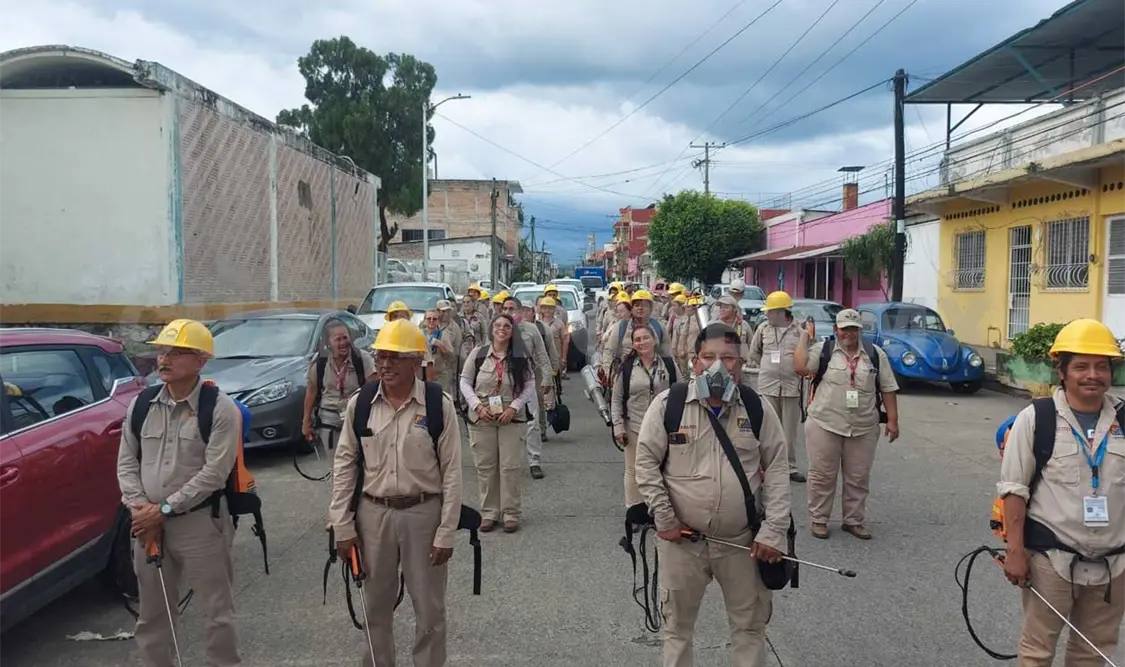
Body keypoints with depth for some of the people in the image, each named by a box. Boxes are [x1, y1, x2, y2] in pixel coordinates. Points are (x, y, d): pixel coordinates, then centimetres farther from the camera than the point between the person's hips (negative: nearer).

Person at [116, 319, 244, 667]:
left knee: (216, 610, 4)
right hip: (148, 523, 6)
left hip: (200, 522, -5)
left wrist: (164, 509, -16)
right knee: (152, 612, 18)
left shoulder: (221, 409, -11)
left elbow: (214, 473, -16)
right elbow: (126, 462, 8)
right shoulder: (141, 406, 6)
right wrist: (140, 507, -7)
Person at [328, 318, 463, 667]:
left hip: (423, 513, -3)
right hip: (373, 514, 3)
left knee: (429, 606, 10)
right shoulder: (359, 404, -2)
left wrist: (446, 533, -11)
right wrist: (342, 525, 0)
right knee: (376, 604, 18)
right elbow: (344, 465, 3)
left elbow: (452, 472, -9)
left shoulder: (439, 405, -11)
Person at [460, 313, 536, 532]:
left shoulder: (520, 357, 0)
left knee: (511, 467, 0)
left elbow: (529, 386, 1)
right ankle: (489, 513, 17)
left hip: (511, 418, 0)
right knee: (485, 467, 6)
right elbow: (465, 382, 3)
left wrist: (514, 407, -12)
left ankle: (511, 514, 12)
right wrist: (478, 406, -9)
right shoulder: (478, 354, 0)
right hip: (481, 418, 1)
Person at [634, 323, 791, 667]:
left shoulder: (758, 408, -4)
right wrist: (664, 518, -9)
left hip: (743, 541, 1)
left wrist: (774, 531, -7)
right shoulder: (668, 403, -9)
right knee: (677, 623, 16)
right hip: (681, 538, -1)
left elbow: (777, 468, 0)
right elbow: (646, 461, -4)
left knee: (750, 625, 16)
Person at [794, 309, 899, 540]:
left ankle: (854, 520, 24)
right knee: (822, 475, 5)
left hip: (863, 429, 2)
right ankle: (818, 519, 17)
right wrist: (804, 337, -7)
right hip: (824, 425, -2)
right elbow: (800, 367, -13)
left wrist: (892, 420, 1)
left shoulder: (875, 354, 6)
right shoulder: (823, 349, 0)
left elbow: (888, 389, 7)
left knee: (858, 478, 10)